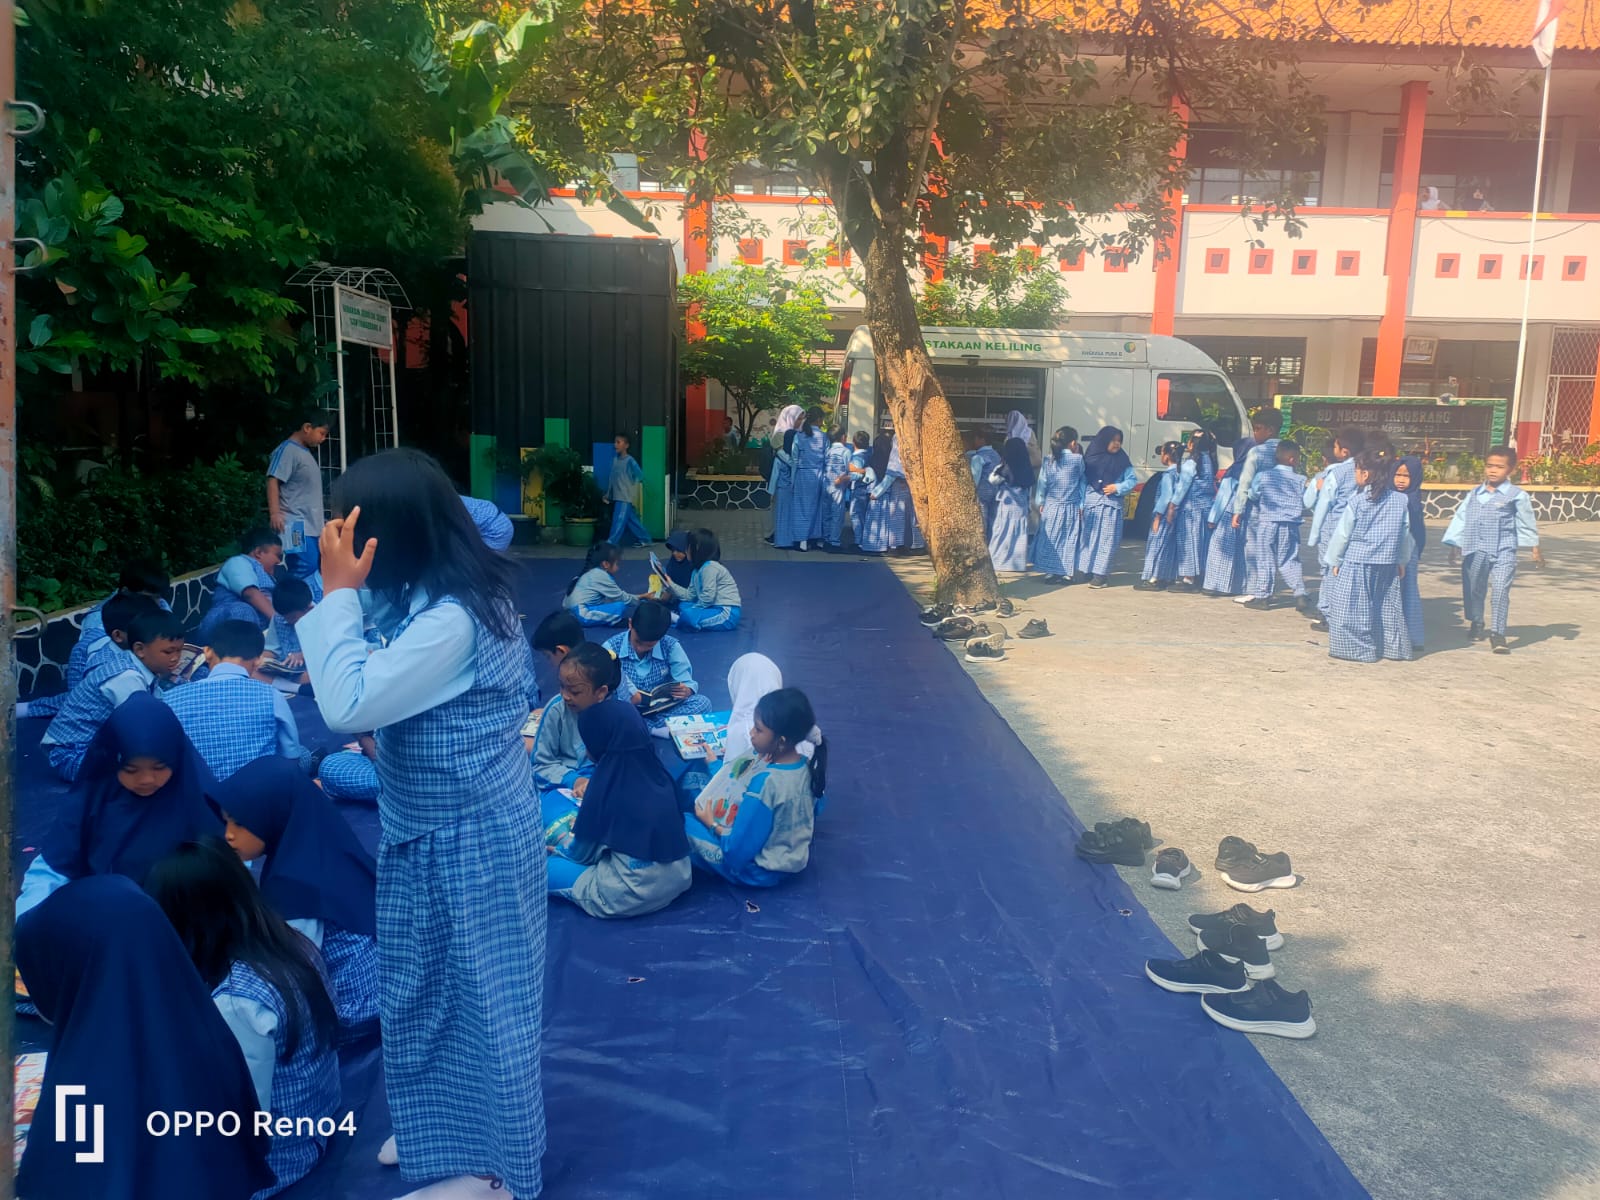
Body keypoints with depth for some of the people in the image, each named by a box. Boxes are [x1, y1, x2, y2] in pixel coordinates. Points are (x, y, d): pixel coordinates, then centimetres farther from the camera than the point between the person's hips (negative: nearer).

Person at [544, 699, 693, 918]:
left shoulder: (605, 782, -18)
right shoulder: (655, 769, -1)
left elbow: (582, 853, -1)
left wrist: (560, 842, 21)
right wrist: (581, 824, 31)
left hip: (635, 894, -8)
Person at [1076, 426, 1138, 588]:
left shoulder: (1122, 460, 5)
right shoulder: (1091, 457, 4)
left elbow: (1133, 479, 6)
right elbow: (1082, 480, 2)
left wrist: (1118, 487, -11)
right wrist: (1081, 503, -6)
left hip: (1112, 504, 0)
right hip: (1091, 502, 1)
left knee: (1107, 539, -3)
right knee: (1089, 537, 4)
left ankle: (1100, 574, -2)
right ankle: (1086, 570, 12)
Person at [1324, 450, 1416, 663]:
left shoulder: (1357, 501, -10)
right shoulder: (1400, 500, 2)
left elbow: (1343, 533, -4)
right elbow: (1405, 534, 9)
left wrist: (1335, 560, 7)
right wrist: (1402, 561, 21)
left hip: (1357, 562, -5)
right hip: (1388, 564, 5)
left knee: (1353, 607, 3)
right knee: (1388, 606, 14)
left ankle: (1358, 648, 4)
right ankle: (1394, 647, 21)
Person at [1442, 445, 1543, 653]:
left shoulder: (1516, 495, -2)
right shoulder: (1474, 494, 8)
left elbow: (1527, 523, 4)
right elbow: (1461, 518, 12)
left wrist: (1535, 549, 7)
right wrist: (1455, 545, 11)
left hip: (1503, 552, -4)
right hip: (1475, 551, 4)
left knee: (1501, 592, -11)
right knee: (1473, 589, 15)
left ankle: (1497, 633, -7)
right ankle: (1475, 623, 37)